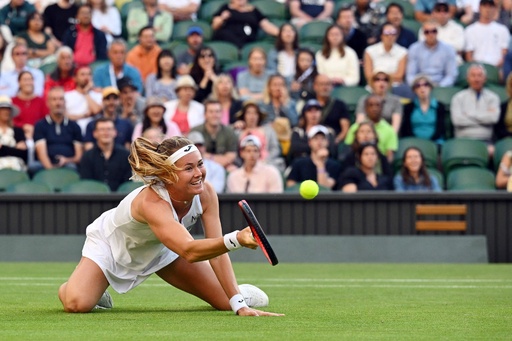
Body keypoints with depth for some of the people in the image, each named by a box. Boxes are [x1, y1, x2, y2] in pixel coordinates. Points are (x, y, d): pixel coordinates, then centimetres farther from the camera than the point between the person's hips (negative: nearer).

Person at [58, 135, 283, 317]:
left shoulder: (205, 194, -26)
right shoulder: (152, 202, -45)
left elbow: (217, 251, -24)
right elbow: (189, 251, -59)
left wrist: (239, 305, -33)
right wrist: (236, 239, -76)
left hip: (160, 249, 5)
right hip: (111, 244, -5)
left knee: (225, 302, -6)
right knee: (77, 304, -27)